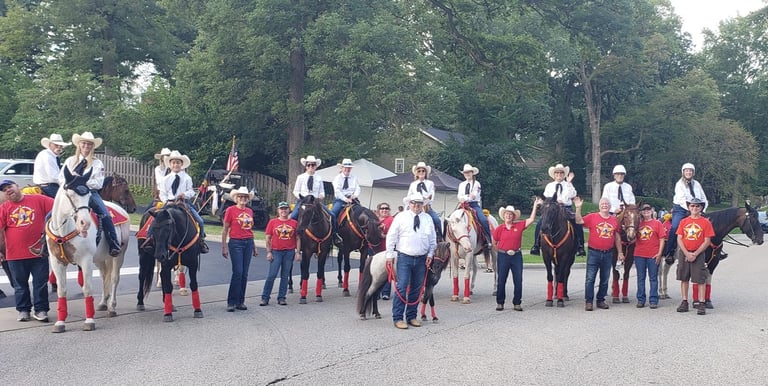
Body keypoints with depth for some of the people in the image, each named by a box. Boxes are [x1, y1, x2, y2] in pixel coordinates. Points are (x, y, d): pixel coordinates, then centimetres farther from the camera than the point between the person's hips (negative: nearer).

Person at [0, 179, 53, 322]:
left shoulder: (38, 200, -1)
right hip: (15, 255, 1)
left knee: (41, 283, 4)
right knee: (20, 285, 11)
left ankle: (41, 310, 13)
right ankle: (23, 310, 23)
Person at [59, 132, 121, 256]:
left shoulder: (97, 163, 7)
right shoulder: (70, 161, 15)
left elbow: (98, 183, -3)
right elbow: (61, 179, 12)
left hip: (90, 193, -2)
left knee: (105, 216, -25)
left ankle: (114, 245, -22)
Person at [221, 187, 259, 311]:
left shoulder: (250, 211, 12)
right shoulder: (231, 210, -3)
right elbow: (225, 230, -3)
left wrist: (254, 247, 19)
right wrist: (224, 247, -7)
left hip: (248, 243, 5)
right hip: (236, 243, -5)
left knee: (244, 274, 6)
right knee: (237, 272, -11)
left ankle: (240, 301, 13)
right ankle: (231, 302, -4)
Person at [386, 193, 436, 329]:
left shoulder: (428, 219, 10)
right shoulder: (401, 217, 0)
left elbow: (432, 239, 15)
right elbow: (391, 236, 0)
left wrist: (430, 254, 4)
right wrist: (390, 255, -4)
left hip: (422, 259, 4)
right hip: (404, 257, -4)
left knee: (416, 289, 9)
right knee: (401, 288, -9)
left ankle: (411, 317, 18)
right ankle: (397, 318, -4)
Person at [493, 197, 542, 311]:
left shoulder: (519, 226, 0)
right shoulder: (499, 229, -2)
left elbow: (531, 219, -6)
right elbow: (494, 243, 9)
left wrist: (535, 206, -9)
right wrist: (502, 251, 10)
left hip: (517, 256, 1)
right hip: (503, 256, -1)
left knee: (518, 281, 2)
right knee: (501, 281, 4)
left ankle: (517, 303, 13)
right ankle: (500, 303, 15)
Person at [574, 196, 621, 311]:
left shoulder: (614, 220, 8)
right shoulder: (592, 217, -1)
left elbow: (617, 238, 13)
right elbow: (579, 221, -13)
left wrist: (620, 252, 13)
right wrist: (578, 208, -23)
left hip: (608, 254, 3)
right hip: (594, 253, -3)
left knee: (605, 279, 10)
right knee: (590, 278, -3)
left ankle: (601, 300, 22)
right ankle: (588, 302, 3)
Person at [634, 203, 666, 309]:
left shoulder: (657, 223, 2)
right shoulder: (638, 224, 9)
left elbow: (662, 239, -2)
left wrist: (659, 253, -8)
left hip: (653, 256, -3)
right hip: (639, 255, 3)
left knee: (653, 278, 3)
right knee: (641, 278, 8)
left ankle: (653, 300, 8)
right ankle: (641, 300, 15)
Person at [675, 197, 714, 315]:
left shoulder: (705, 222, -1)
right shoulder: (683, 221, 6)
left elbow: (707, 241, -5)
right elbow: (679, 239, 2)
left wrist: (695, 254, -12)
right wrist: (686, 253, -11)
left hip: (698, 254, -3)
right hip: (684, 253, 3)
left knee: (700, 279, -3)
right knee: (684, 278, 8)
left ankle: (701, 305, 1)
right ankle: (684, 303, 16)